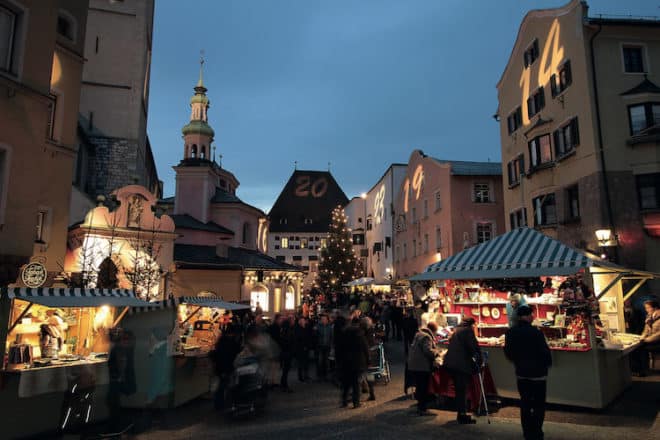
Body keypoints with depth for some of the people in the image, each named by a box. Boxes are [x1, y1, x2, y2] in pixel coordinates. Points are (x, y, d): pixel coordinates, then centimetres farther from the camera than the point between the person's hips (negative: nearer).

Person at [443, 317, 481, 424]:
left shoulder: (457, 330, 21)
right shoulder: (468, 330, -4)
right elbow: (474, 346, -13)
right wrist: (479, 359, 0)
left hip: (450, 363, 8)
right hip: (461, 364, -8)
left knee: (459, 389, 17)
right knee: (462, 390, -3)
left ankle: (460, 414, 24)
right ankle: (462, 416, 0)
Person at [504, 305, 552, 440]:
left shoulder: (510, 332, -2)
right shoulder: (535, 332, -20)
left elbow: (507, 351, 5)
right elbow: (545, 352, -15)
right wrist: (548, 363, 6)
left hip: (521, 373, 5)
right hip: (538, 373, -5)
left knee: (525, 404, 13)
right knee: (539, 405, 7)